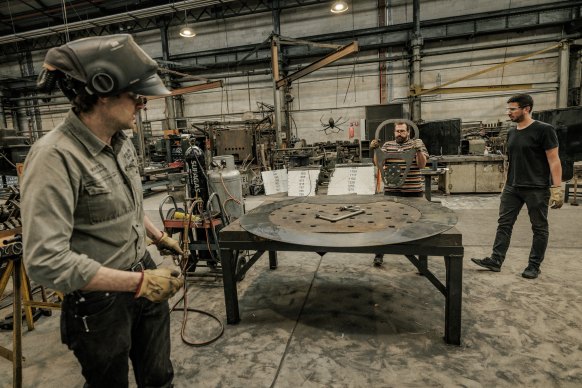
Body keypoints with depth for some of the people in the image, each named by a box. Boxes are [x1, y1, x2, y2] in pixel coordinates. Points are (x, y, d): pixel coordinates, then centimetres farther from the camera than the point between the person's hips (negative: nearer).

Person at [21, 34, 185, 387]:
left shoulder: (122, 143, 0)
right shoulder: (56, 156, -24)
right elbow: (45, 261, -27)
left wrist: (160, 237, 16)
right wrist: (139, 283, -26)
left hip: (143, 276, 6)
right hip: (100, 300, -6)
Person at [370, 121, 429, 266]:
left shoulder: (417, 143, 4)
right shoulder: (387, 145, 10)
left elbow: (422, 164, -7)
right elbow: (378, 163, 2)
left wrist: (419, 150, -24)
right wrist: (375, 150, -14)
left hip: (413, 191, -1)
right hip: (391, 191, 1)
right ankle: (379, 254, 8)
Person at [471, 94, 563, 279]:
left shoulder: (544, 130, -9)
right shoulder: (511, 133, 11)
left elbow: (554, 161, -11)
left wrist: (556, 188, -17)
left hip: (537, 189, -6)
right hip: (512, 188, 6)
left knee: (539, 228, 7)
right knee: (504, 224, 4)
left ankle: (534, 266, 16)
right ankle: (496, 260, 8)